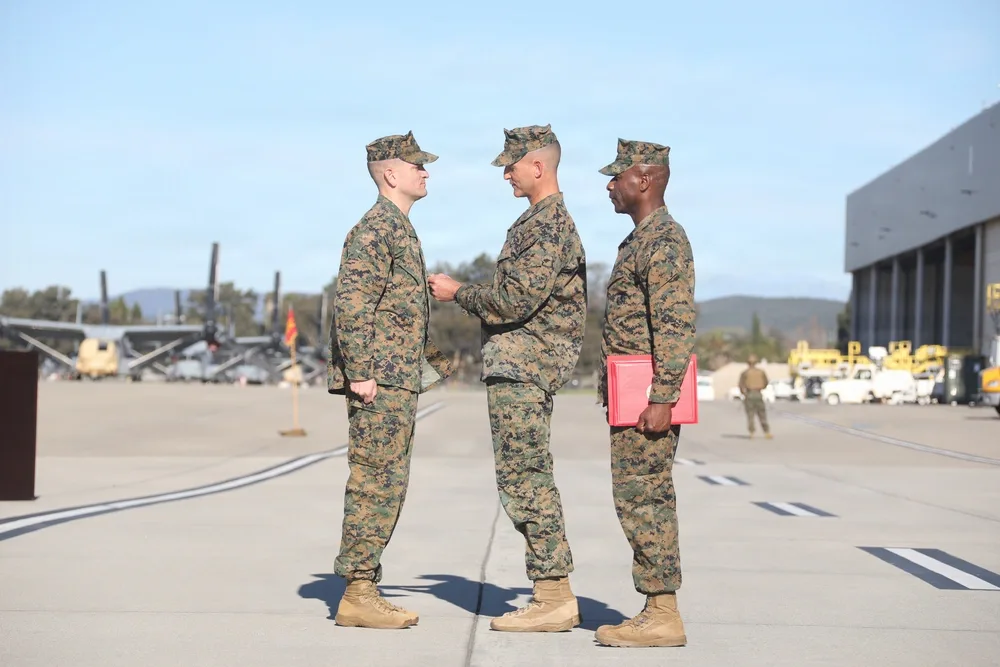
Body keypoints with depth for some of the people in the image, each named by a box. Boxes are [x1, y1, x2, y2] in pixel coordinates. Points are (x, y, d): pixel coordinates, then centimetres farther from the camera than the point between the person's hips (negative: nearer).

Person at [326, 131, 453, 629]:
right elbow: (350, 304, -21)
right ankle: (357, 596, -2)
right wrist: (359, 373, -23)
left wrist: (424, 358, 23)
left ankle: (365, 589, 17)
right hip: (380, 383, -10)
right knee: (374, 486, -7)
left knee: (387, 487, 11)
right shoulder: (375, 229, -12)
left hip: (399, 382, 10)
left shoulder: (400, 229, 19)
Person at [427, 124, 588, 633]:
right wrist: (464, 293, 16)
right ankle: (553, 596, 16)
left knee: (523, 481, -9)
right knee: (530, 481, 12)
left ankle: (554, 597, -5)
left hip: (522, 368, -11)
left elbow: (515, 300, -21)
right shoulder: (539, 220, 18)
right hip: (523, 366, 11)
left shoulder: (548, 225, -15)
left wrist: (458, 294, -8)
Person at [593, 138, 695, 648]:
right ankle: (656, 611, 16)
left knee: (643, 500, -9)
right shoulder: (640, 239, 19)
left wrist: (661, 399, -25)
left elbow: (676, 325, -22)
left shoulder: (664, 239, -14)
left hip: (647, 395, -11)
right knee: (645, 501, 11)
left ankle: (663, 616, -4)